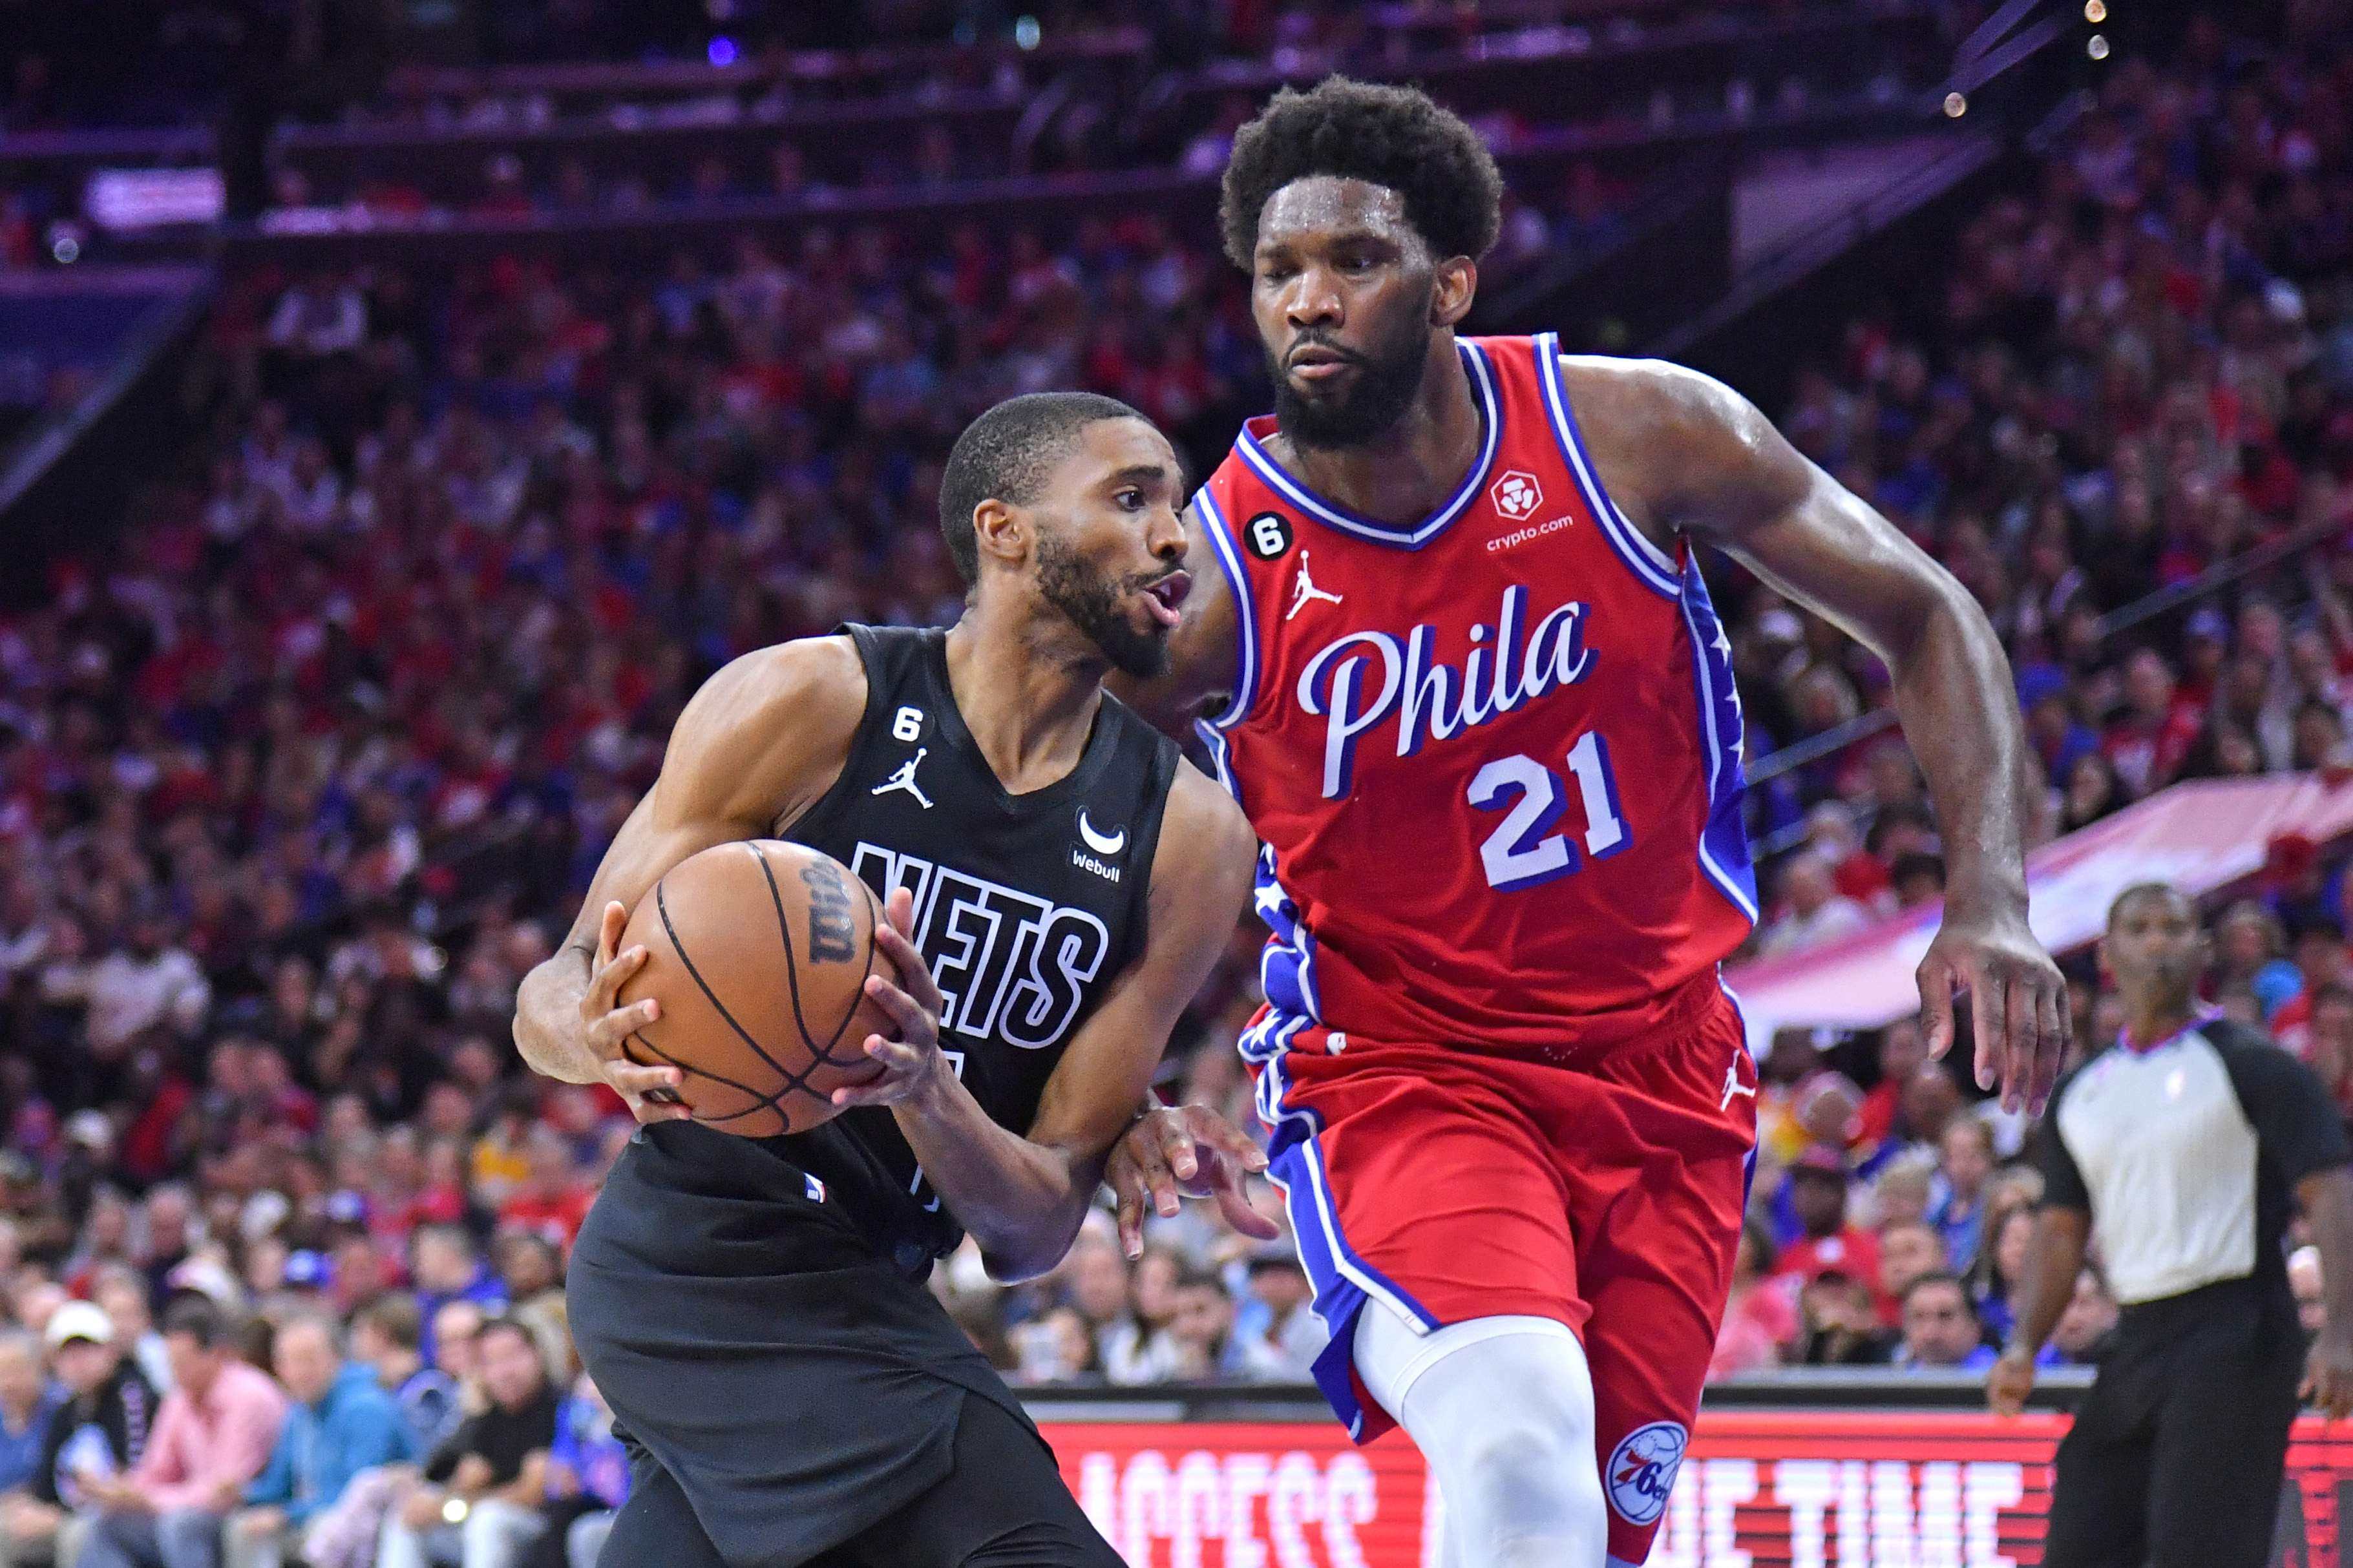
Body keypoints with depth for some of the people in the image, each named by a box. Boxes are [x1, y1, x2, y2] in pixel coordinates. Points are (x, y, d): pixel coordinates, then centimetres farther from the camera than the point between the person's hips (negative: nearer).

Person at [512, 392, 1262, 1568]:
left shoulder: (1188, 841, 1)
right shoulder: (806, 704, -10)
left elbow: (1031, 1235, -2)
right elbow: (558, 991, -5)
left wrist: (928, 1092, -24)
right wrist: (597, 1037, -30)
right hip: (708, 1239, -7)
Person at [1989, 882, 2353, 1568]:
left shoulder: (2251, 1066, -2)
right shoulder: (2079, 1094, 16)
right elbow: (2062, 1231, 18)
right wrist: (2023, 1347, 2)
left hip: (2235, 1335, -7)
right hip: (2136, 1343, 7)